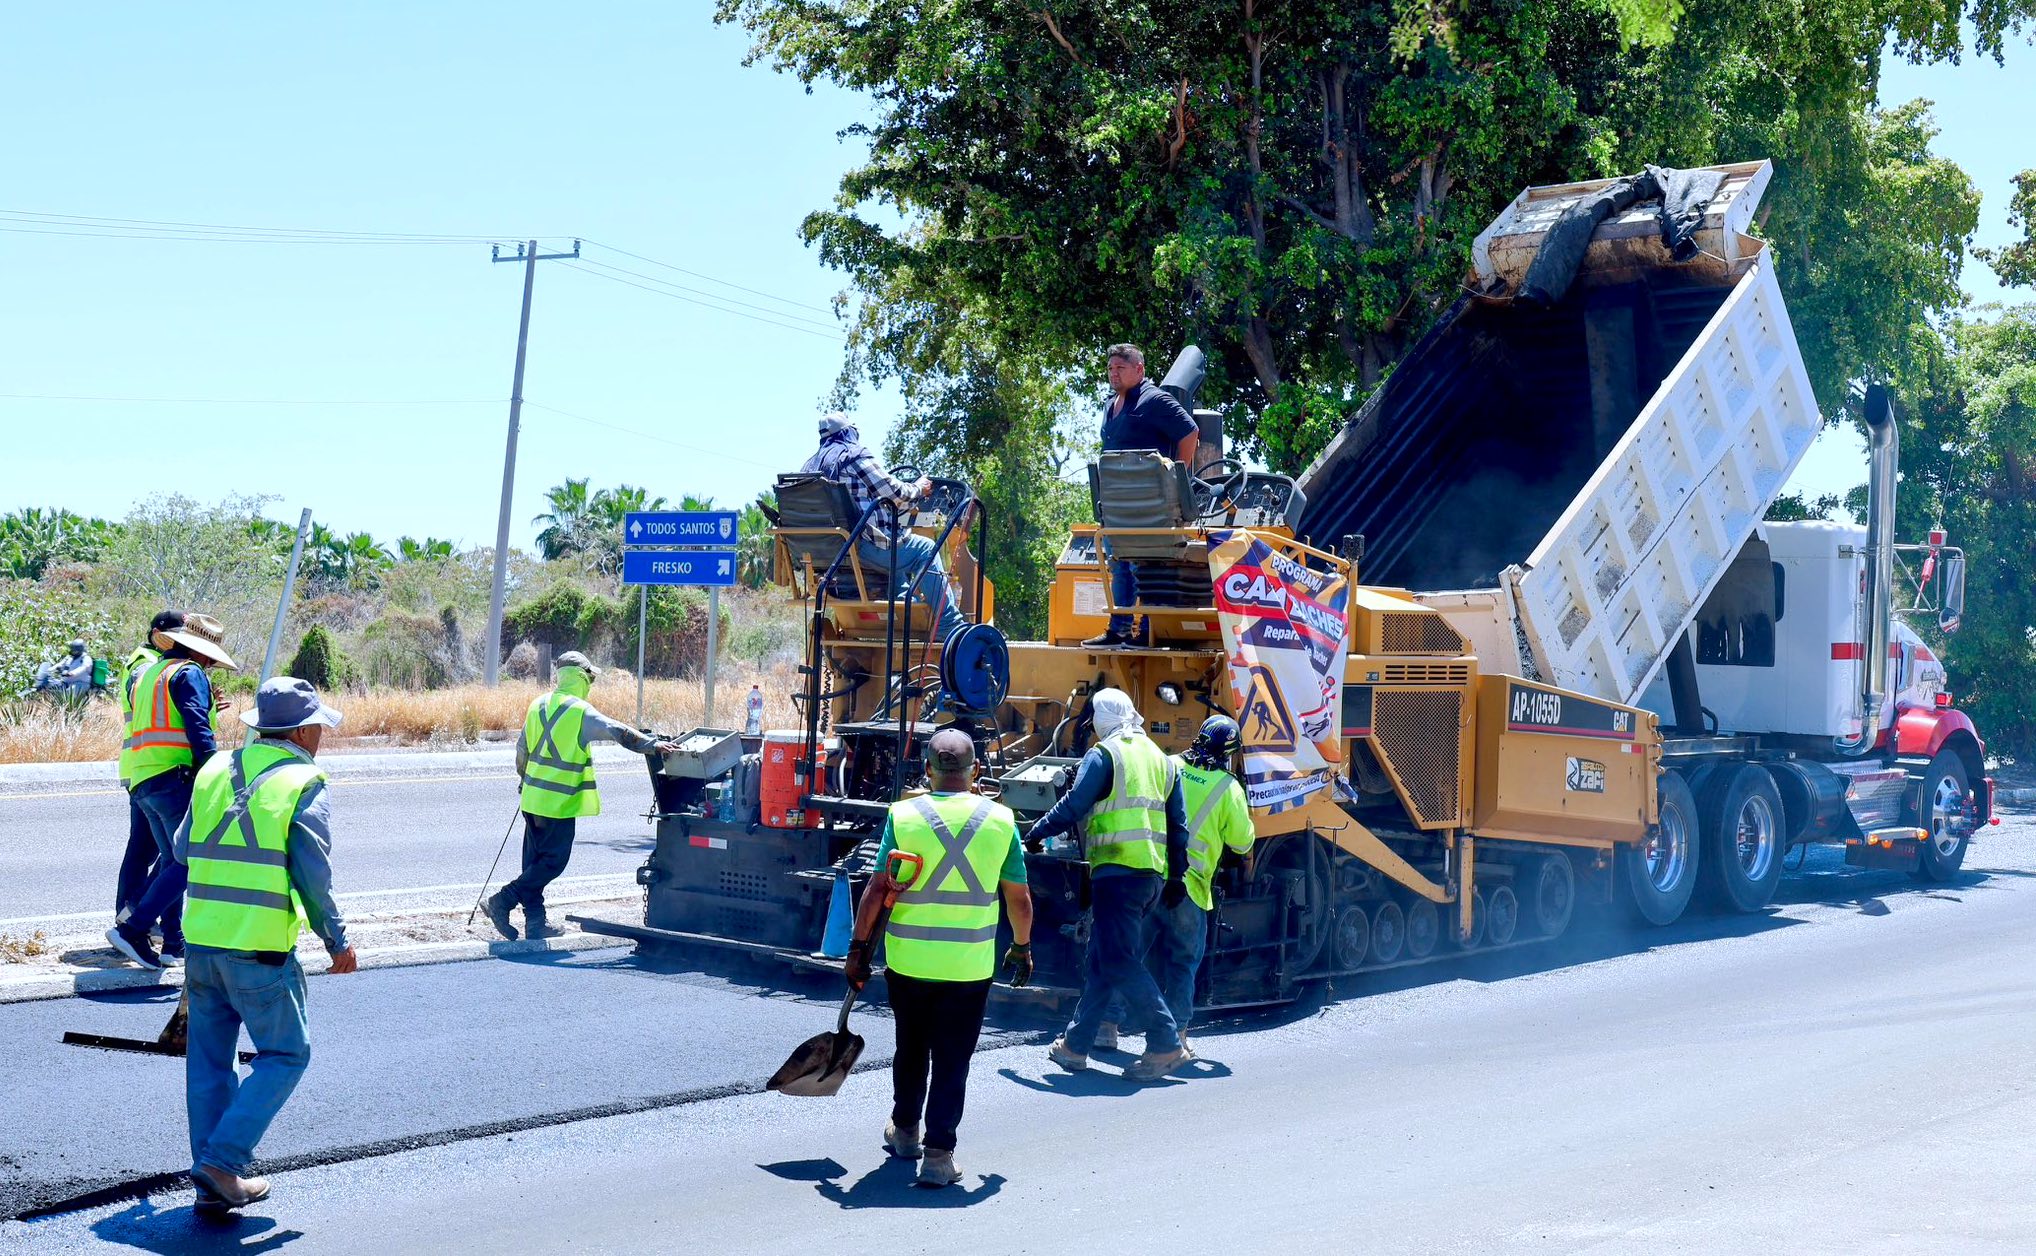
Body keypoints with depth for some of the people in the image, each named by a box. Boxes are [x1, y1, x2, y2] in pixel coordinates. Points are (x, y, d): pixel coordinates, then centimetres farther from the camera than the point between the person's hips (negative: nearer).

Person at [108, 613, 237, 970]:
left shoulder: (148, 673, 25)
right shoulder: (189, 673, -5)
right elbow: (198, 728, -16)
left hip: (142, 781, 10)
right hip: (175, 777, -9)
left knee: (173, 860, 15)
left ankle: (174, 944, 15)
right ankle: (133, 929, -15)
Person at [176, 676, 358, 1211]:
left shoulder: (215, 769, 11)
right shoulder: (305, 781, -5)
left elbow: (182, 850, 14)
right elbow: (313, 875, -10)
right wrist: (337, 942, 0)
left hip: (200, 939, 6)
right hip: (260, 948, -6)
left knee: (209, 1058, 14)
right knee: (285, 1055, 8)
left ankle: (214, 1183, 19)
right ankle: (222, 1162, -2)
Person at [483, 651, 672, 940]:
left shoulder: (538, 705, 7)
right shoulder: (581, 711, -14)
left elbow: (522, 749, 14)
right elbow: (618, 732, -20)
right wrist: (651, 744, -14)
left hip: (533, 796, 8)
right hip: (559, 803, -8)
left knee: (535, 860, 13)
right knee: (554, 861, 0)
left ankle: (535, 921, 16)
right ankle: (502, 901, -6)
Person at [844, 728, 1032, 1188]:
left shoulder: (903, 815, -5)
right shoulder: (1001, 820, -3)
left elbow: (877, 889, -6)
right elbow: (1020, 900, 2)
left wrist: (859, 947, 3)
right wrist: (1022, 947, 18)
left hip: (908, 960, 1)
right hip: (970, 965, -1)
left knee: (911, 1049, 21)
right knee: (952, 1060, 6)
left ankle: (904, 1130, 38)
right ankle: (938, 1154, 2)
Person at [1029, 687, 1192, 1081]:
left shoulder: (1104, 755, -4)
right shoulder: (1161, 759, 18)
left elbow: (1072, 807, -9)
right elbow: (1178, 825, 18)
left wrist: (1035, 834, 6)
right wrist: (1177, 878, 22)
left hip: (1117, 871, -8)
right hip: (1153, 875, 8)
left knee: (1119, 961, -7)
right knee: (1101, 960, 13)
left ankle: (1165, 1044, -13)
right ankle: (1076, 1045, 18)